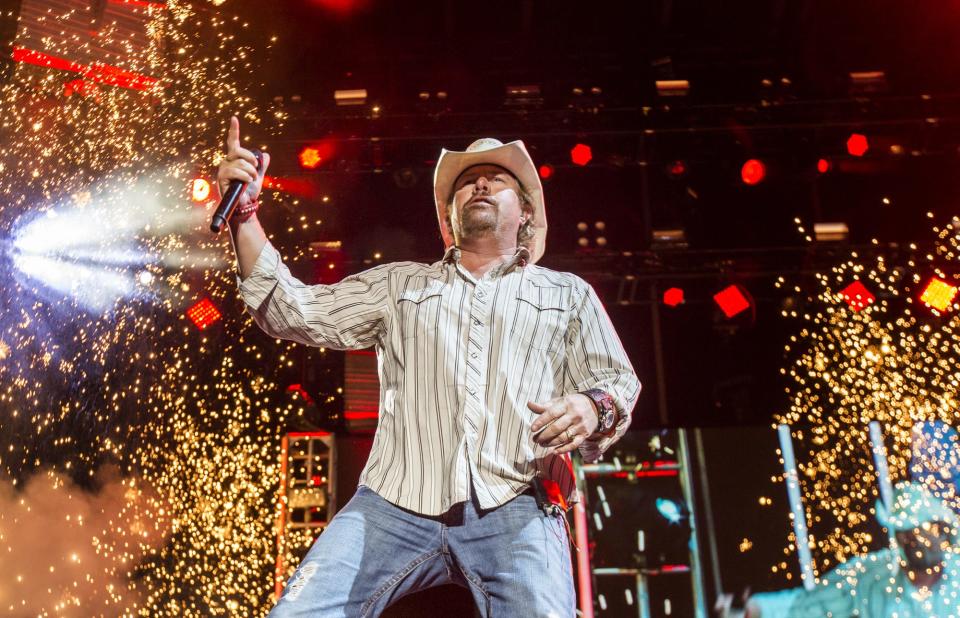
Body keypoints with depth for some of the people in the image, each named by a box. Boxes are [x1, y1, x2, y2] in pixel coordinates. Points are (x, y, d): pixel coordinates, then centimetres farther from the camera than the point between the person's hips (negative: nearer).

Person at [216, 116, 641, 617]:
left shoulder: (568, 294, 24)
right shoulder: (398, 285, 25)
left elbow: (616, 381, 17)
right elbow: (291, 311, 18)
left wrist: (592, 407, -8)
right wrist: (244, 213, 7)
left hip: (515, 512, -1)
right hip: (396, 502, 1)